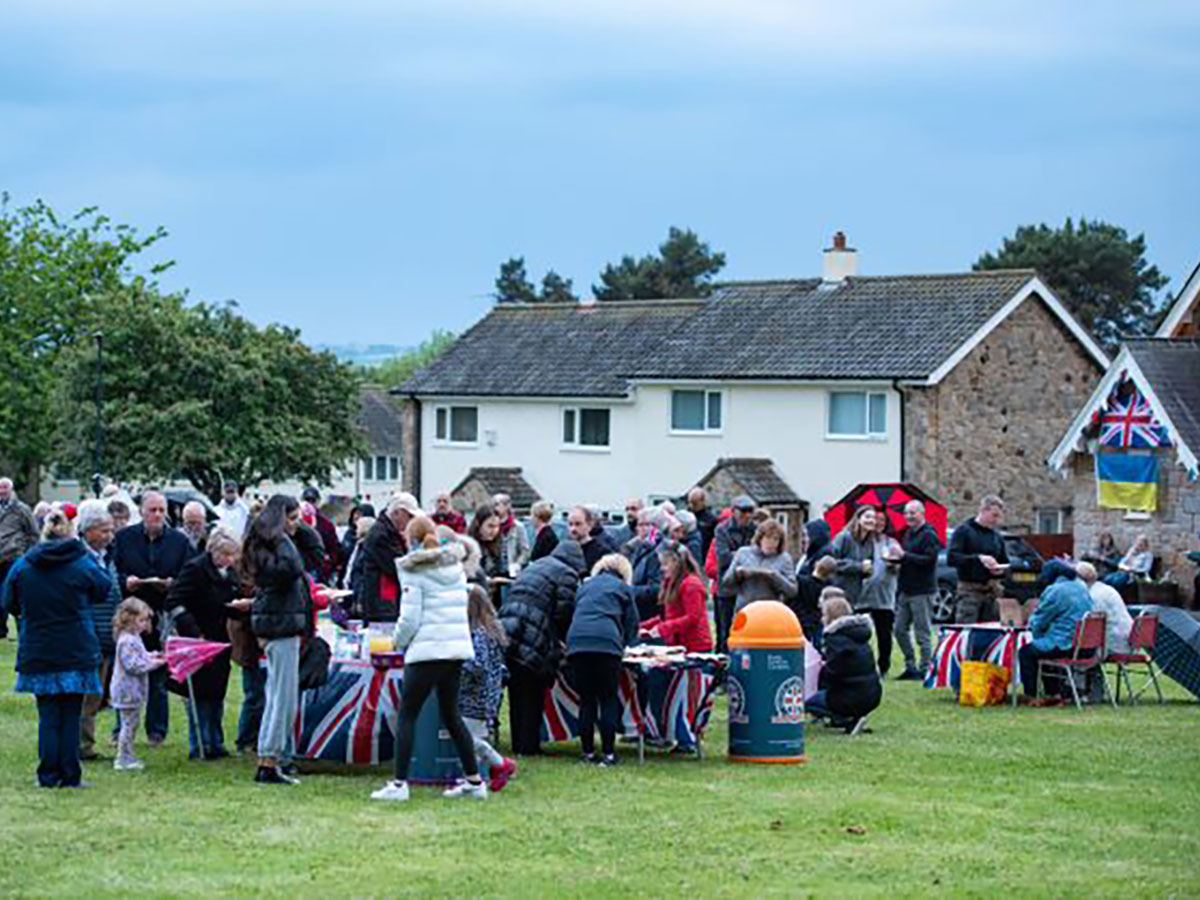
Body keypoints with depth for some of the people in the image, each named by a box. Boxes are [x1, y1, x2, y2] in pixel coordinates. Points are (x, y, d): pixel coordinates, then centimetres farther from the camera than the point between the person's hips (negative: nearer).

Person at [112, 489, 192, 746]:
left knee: (159, 677, 5)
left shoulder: (179, 541, 7)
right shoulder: (123, 538, 5)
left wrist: (172, 585, -13)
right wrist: (125, 581, -14)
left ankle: (157, 730, 13)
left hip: (163, 617, 0)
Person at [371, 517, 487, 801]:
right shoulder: (455, 565, 13)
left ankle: (399, 783, -9)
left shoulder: (414, 571, -6)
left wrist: (400, 642, 7)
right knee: (451, 714, 16)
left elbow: (409, 617, -10)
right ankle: (474, 781, 16)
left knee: (407, 715, -3)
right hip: (458, 647, 7)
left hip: (428, 649, -7)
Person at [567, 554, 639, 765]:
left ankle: (588, 752, 9)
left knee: (586, 700, 10)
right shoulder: (622, 587, 18)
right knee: (608, 700, 3)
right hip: (607, 642, -3)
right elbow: (632, 623, 18)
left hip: (576, 641, 3)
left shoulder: (585, 586, 28)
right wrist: (623, 644, 36)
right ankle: (608, 753, -1)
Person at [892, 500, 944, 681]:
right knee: (900, 630, 9)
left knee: (922, 632, -4)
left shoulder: (929, 535, -11)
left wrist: (904, 555, -23)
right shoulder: (908, 533, 17)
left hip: (922, 591, -9)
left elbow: (928, 559, -22)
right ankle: (910, 666, 18)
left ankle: (925, 669, 2)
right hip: (905, 590, 9)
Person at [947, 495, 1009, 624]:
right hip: (969, 590, -6)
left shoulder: (997, 537, 18)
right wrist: (978, 558, -23)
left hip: (992, 592, 6)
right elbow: (951, 558, -12)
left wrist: (1001, 571, 1)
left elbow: (1005, 563, 26)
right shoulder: (964, 531, -1)